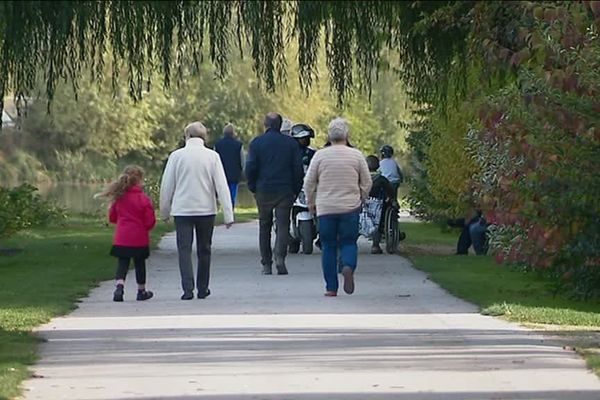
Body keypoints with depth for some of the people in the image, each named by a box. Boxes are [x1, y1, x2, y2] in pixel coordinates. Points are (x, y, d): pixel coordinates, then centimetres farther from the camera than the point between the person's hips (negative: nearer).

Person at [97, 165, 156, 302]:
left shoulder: (118, 197, 1)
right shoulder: (143, 199, -12)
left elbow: (112, 217, 10)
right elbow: (150, 221, -10)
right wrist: (146, 227, 12)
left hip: (121, 239, 2)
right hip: (139, 239, -2)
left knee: (122, 264, 4)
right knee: (139, 264, 12)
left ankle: (119, 286, -18)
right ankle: (141, 291, 23)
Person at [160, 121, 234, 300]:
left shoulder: (176, 156, -3)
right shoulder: (212, 156, -3)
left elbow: (166, 186, 2)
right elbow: (222, 186, -6)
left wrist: (164, 211, 15)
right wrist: (228, 215, -5)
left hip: (181, 210, -1)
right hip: (206, 210, 1)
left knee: (184, 249, 0)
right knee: (204, 250, 13)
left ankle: (188, 289, -14)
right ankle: (203, 289, 19)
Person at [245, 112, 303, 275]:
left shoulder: (256, 143, 1)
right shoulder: (290, 143, 3)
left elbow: (250, 167, -3)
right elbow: (298, 168, 1)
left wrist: (252, 187, 9)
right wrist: (296, 190, 10)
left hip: (263, 190, 0)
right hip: (285, 190, 0)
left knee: (264, 226, 11)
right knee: (283, 225, 0)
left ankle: (266, 264, 12)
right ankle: (280, 256, -23)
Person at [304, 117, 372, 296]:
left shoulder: (320, 155, -2)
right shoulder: (356, 155, 0)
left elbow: (309, 183, 2)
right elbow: (367, 183, 5)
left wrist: (311, 203, 17)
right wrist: (360, 199, 22)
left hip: (325, 208, 0)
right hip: (350, 208, 0)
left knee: (329, 247, 7)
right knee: (348, 242, 8)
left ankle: (331, 287, 4)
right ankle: (348, 267, -24)